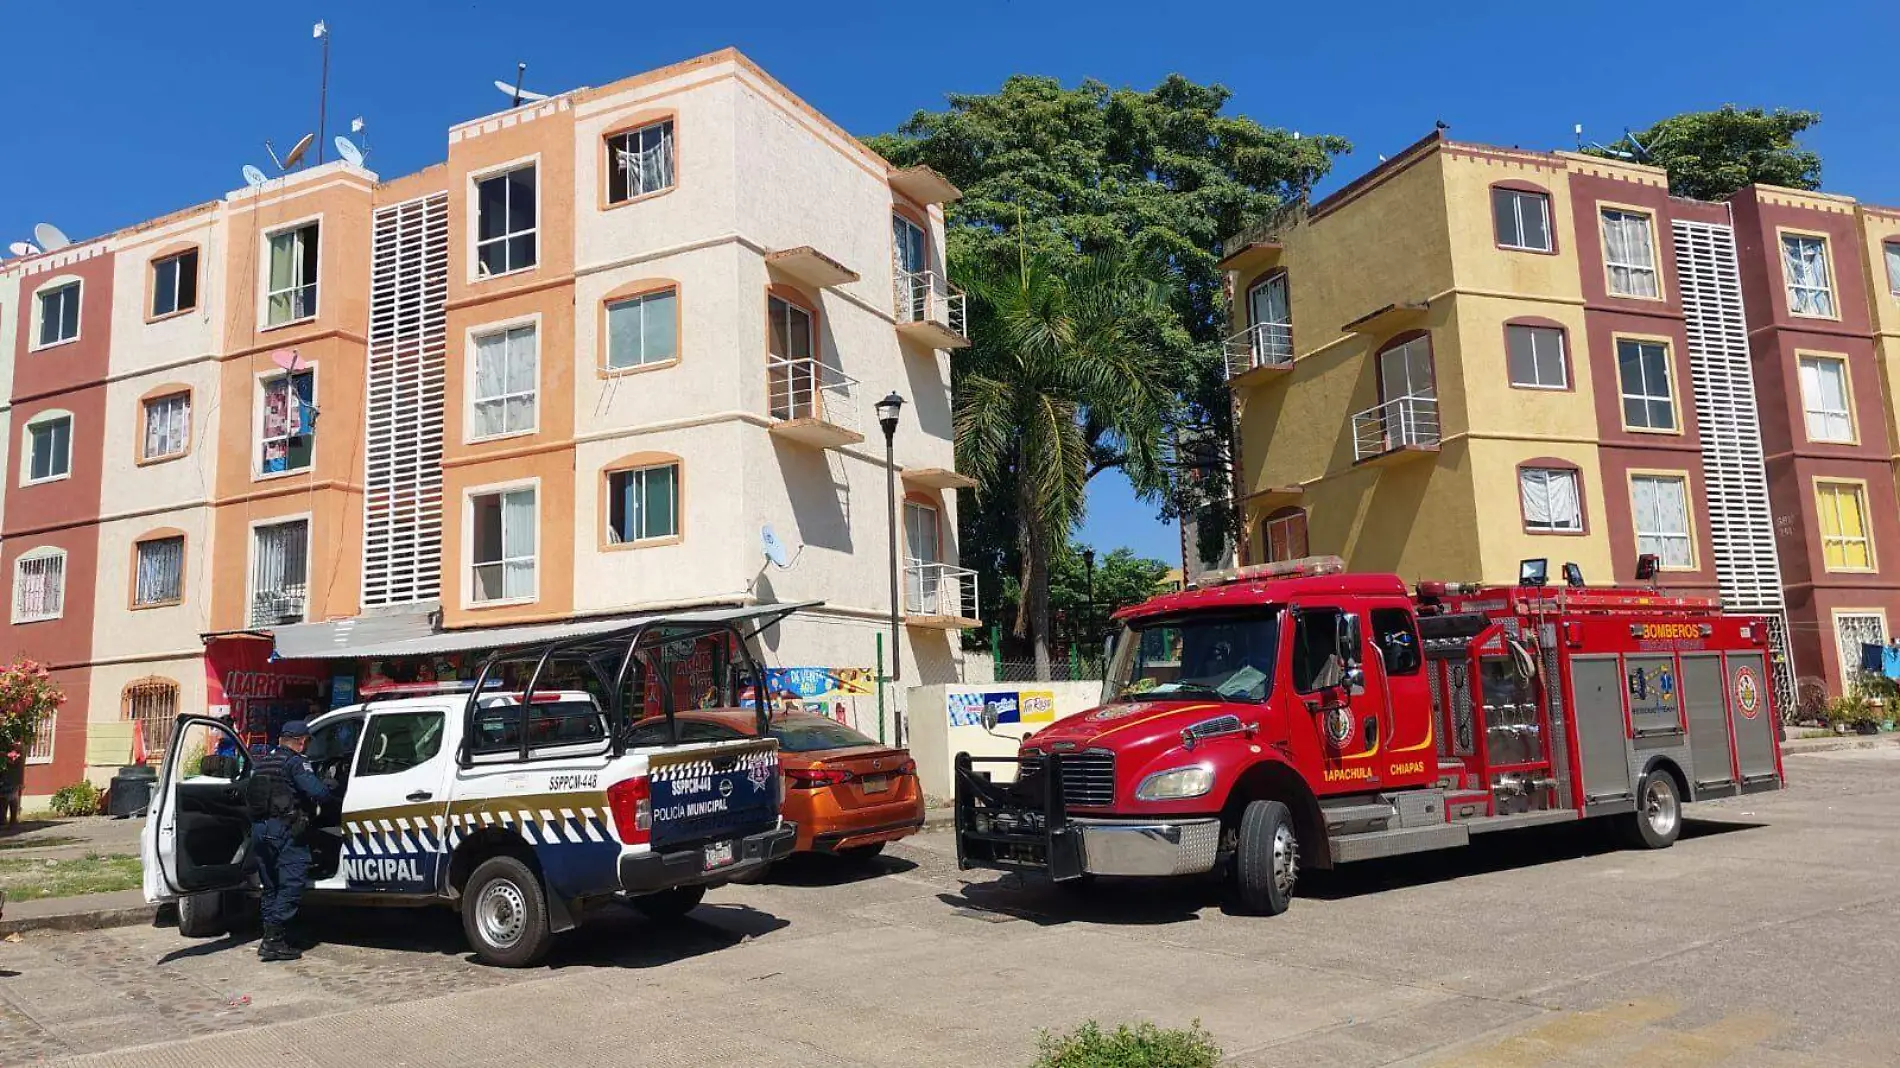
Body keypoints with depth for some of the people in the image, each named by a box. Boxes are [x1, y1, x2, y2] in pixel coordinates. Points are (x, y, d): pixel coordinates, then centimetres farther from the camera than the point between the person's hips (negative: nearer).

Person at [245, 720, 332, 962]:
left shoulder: (263, 760, 17)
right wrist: (329, 790, 2)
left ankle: (271, 937, 20)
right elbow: (317, 792, -18)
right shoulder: (295, 762, -8)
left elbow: (248, 796, 25)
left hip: (259, 830, 9)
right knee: (294, 882, -7)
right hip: (284, 829, -9)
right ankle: (273, 940, -12)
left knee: (271, 886, 17)